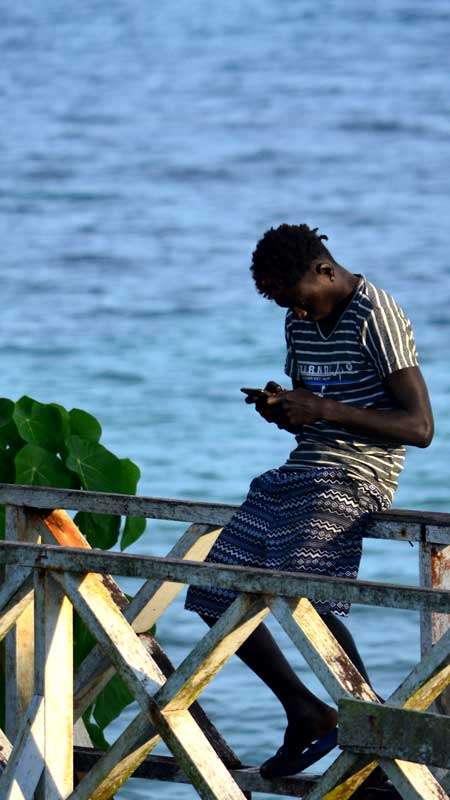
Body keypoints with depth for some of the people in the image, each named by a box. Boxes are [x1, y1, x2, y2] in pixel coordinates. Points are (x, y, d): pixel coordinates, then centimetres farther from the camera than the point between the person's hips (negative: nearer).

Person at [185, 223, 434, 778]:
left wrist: (324, 410, -22)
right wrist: (281, 408, 0)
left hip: (357, 472, -9)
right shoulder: (300, 323, 13)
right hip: (303, 469, 9)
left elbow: (420, 427, -18)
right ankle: (306, 715, 14)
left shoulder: (376, 317, -12)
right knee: (218, 599, 5)